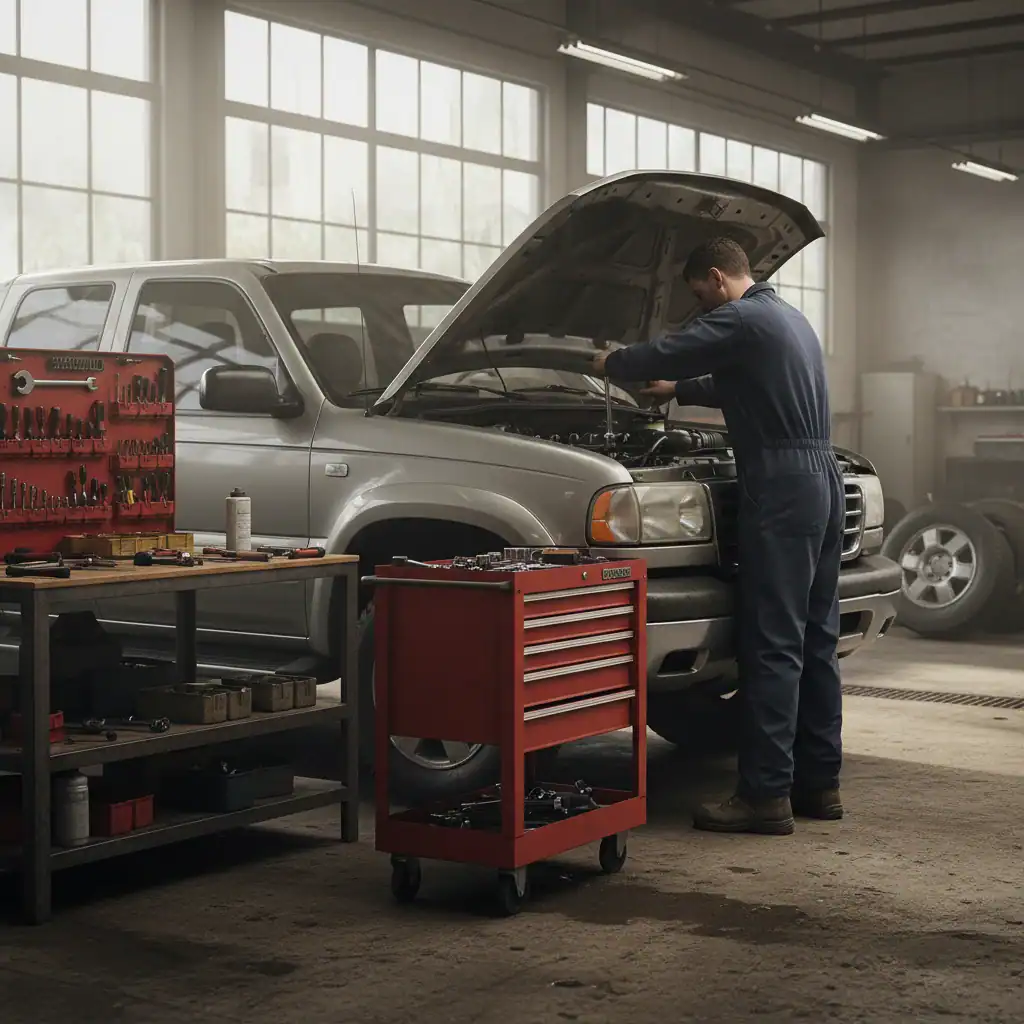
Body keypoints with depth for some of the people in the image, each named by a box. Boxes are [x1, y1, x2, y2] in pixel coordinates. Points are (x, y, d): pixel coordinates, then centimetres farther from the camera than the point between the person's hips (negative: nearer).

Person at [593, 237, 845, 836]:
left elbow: (661, 356, -4)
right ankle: (819, 783, 17)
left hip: (781, 489, -10)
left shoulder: (741, 320, -8)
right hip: (823, 482, 10)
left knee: (773, 646, -9)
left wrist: (611, 365, 16)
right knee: (815, 640, 11)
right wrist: (678, 391, 47)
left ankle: (766, 795, -8)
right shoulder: (792, 319, 22)